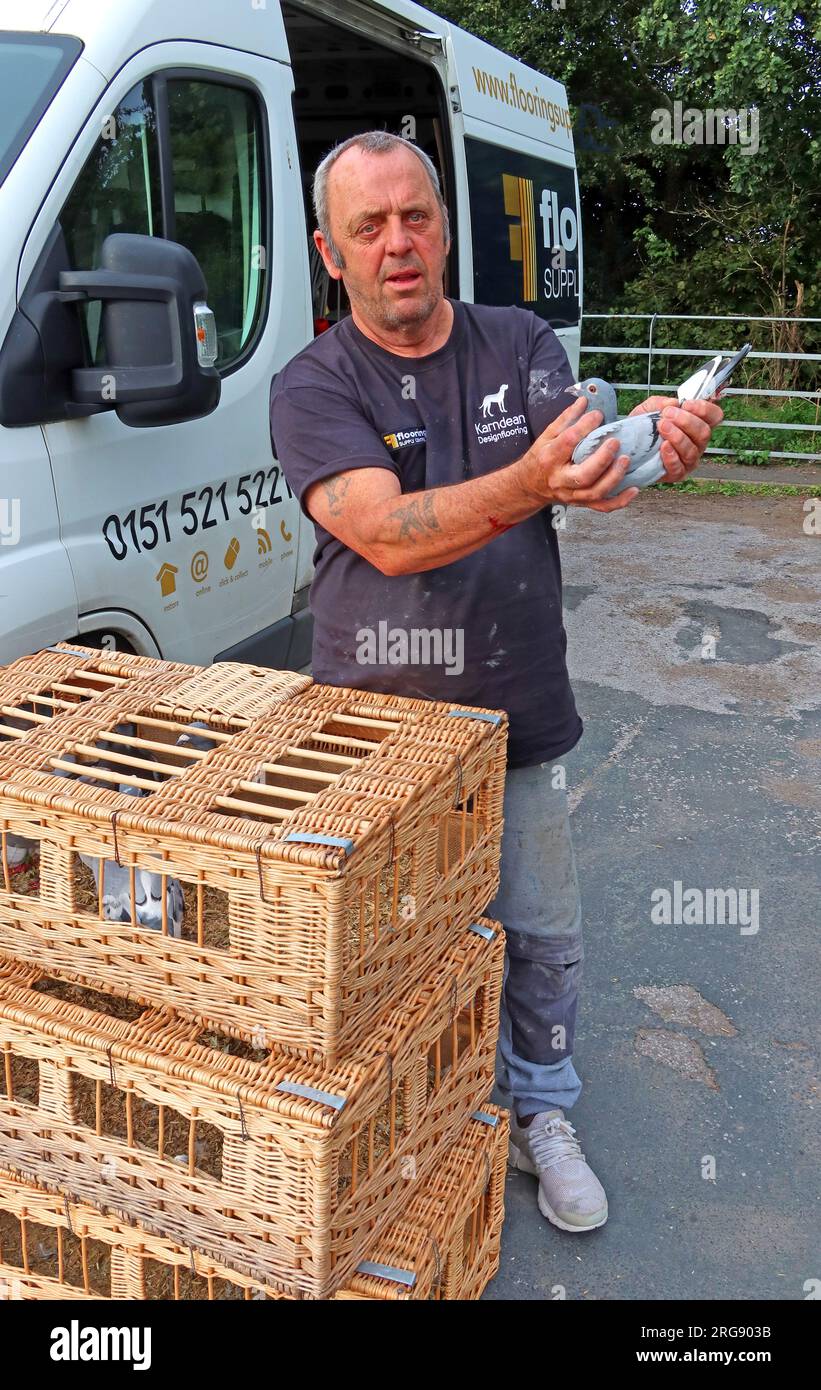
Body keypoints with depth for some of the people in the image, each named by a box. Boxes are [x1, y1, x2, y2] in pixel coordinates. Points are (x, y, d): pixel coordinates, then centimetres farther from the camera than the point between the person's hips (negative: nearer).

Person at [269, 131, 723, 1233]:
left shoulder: (522, 344, 4)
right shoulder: (313, 388, -7)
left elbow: (587, 471, -12)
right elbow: (388, 536, -23)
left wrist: (655, 438, -37)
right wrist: (533, 480, -40)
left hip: (519, 722, 3)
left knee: (545, 941, 16)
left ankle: (541, 1114, 41)